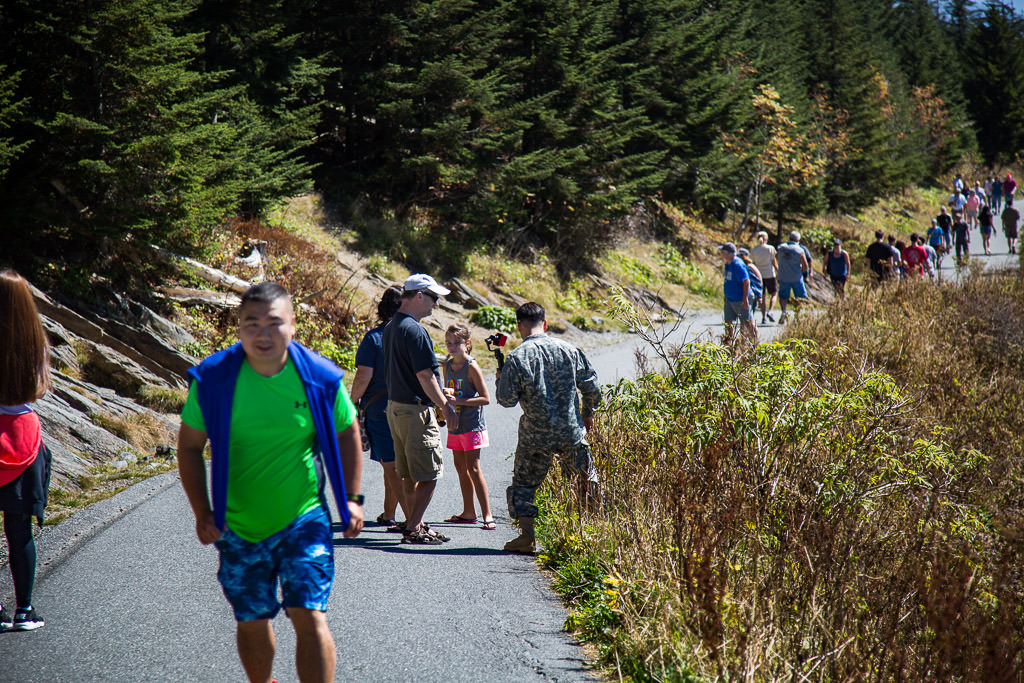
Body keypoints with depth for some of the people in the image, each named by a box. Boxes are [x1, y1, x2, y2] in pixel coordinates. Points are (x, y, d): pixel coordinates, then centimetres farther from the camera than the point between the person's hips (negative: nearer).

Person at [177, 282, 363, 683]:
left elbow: (347, 434, 9)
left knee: (309, 617, -12)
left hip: (305, 520, -1)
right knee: (252, 622, 14)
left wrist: (351, 498, 4)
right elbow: (189, 446, 2)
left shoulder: (321, 378, -9)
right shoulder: (212, 379, -9)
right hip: (238, 526, 1)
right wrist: (202, 512, -4)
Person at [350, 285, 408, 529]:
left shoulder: (373, 337, -11)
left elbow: (363, 377, -14)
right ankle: (388, 514, 31)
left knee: (392, 466, -2)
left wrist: (353, 404, 0)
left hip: (379, 408, -4)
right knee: (395, 464, 19)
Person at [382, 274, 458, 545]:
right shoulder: (414, 330, -17)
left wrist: (439, 395, 25)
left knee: (411, 474, 16)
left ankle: (414, 523, 22)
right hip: (416, 410, -10)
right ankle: (413, 528, -3)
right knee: (429, 474, -4)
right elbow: (424, 375, -20)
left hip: (395, 407, 10)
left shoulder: (390, 328, 14)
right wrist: (445, 407, -12)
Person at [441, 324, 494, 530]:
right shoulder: (448, 365, 9)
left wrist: (459, 401, -21)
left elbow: (485, 398, -16)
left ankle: (487, 515, -9)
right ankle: (468, 512, 22)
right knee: (460, 467, 12)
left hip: (471, 425, -8)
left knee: (473, 469, -10)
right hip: (455, 426, 8)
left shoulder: (471, 367, -13)